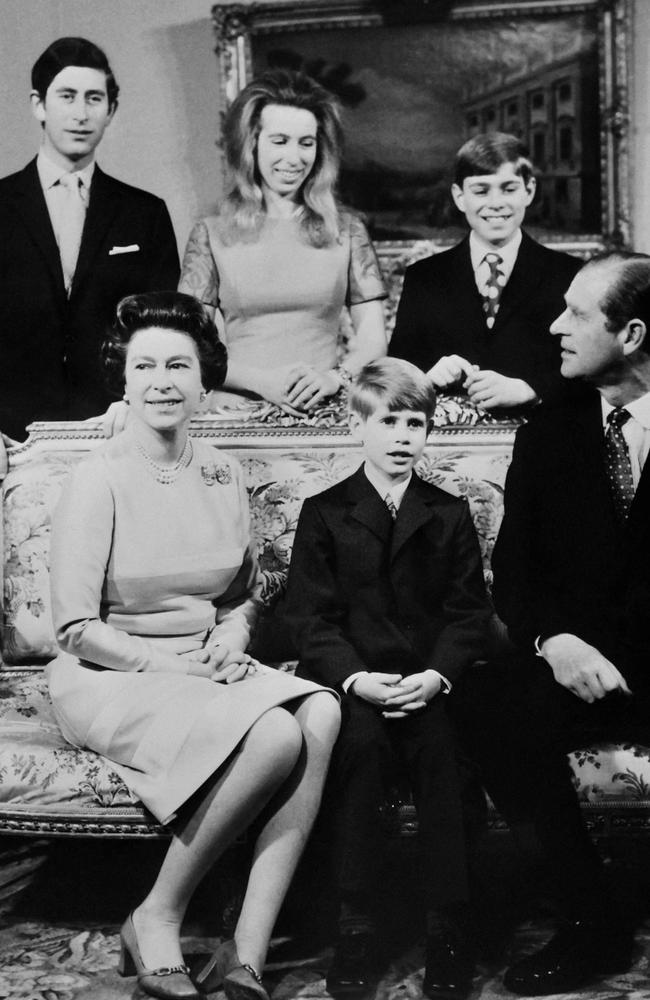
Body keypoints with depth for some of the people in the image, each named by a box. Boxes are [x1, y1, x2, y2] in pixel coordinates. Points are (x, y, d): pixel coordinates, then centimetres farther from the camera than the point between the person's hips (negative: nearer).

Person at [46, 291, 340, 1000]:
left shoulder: (222, 475, 10)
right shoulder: (98, 480, -8)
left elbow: (247, 592, 20)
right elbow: (75, 627, -9)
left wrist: (230, 637, -1)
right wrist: (168, 663, -17)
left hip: (209, 669, 6)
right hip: (110, 678, -6)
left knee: (321, 714, -25)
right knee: (275, 737, -31)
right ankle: (156, 919, -12)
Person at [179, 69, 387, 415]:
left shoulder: (346, 230, 11)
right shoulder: (211, 235, 8)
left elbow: (373, 340, 9)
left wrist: (335, 377, -11)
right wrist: (262, 381, -13)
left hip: (326, 412, 0)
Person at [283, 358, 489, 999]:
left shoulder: (450, 515, 12)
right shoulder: (323, 514, 7)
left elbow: (466, 611, 5)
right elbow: (309, 616, -1)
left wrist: (436, 675, -13)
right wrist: (356, 678, -17)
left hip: (427, 681, 1)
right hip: (347, 681, -1)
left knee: (438, 745, -28)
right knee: (361, 739, -31)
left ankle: (448, 928, -20)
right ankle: (354, 927, -23)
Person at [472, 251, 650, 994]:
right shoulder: (546, 435, 12)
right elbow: (513, 569, 7)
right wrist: (553, 639, -14)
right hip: (580, 664, 3)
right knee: (503, 712, -28)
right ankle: (589, 924, -14)